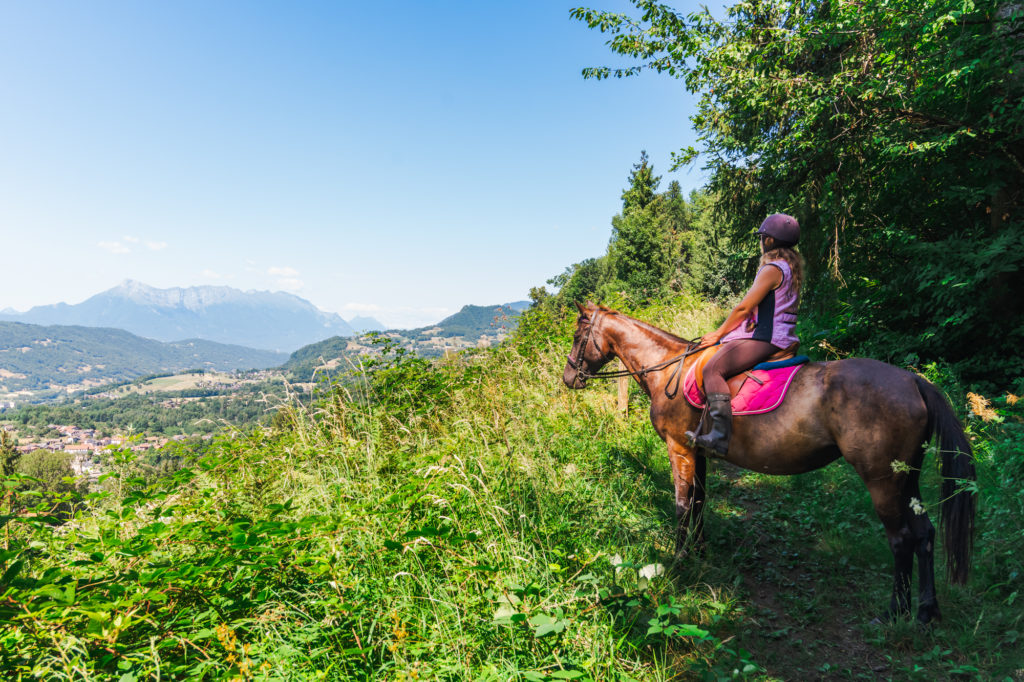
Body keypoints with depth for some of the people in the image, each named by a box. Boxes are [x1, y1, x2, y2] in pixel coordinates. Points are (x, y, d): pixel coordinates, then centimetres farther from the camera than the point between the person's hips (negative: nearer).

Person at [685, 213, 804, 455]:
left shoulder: (772, 269, -13)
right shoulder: (792, 268, 18)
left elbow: (744, 307, -14)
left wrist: (719, 333, -2)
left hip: (765, 339, -11)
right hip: (782, 337, 11)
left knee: (713, 369, -23)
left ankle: (721, 435, -31)